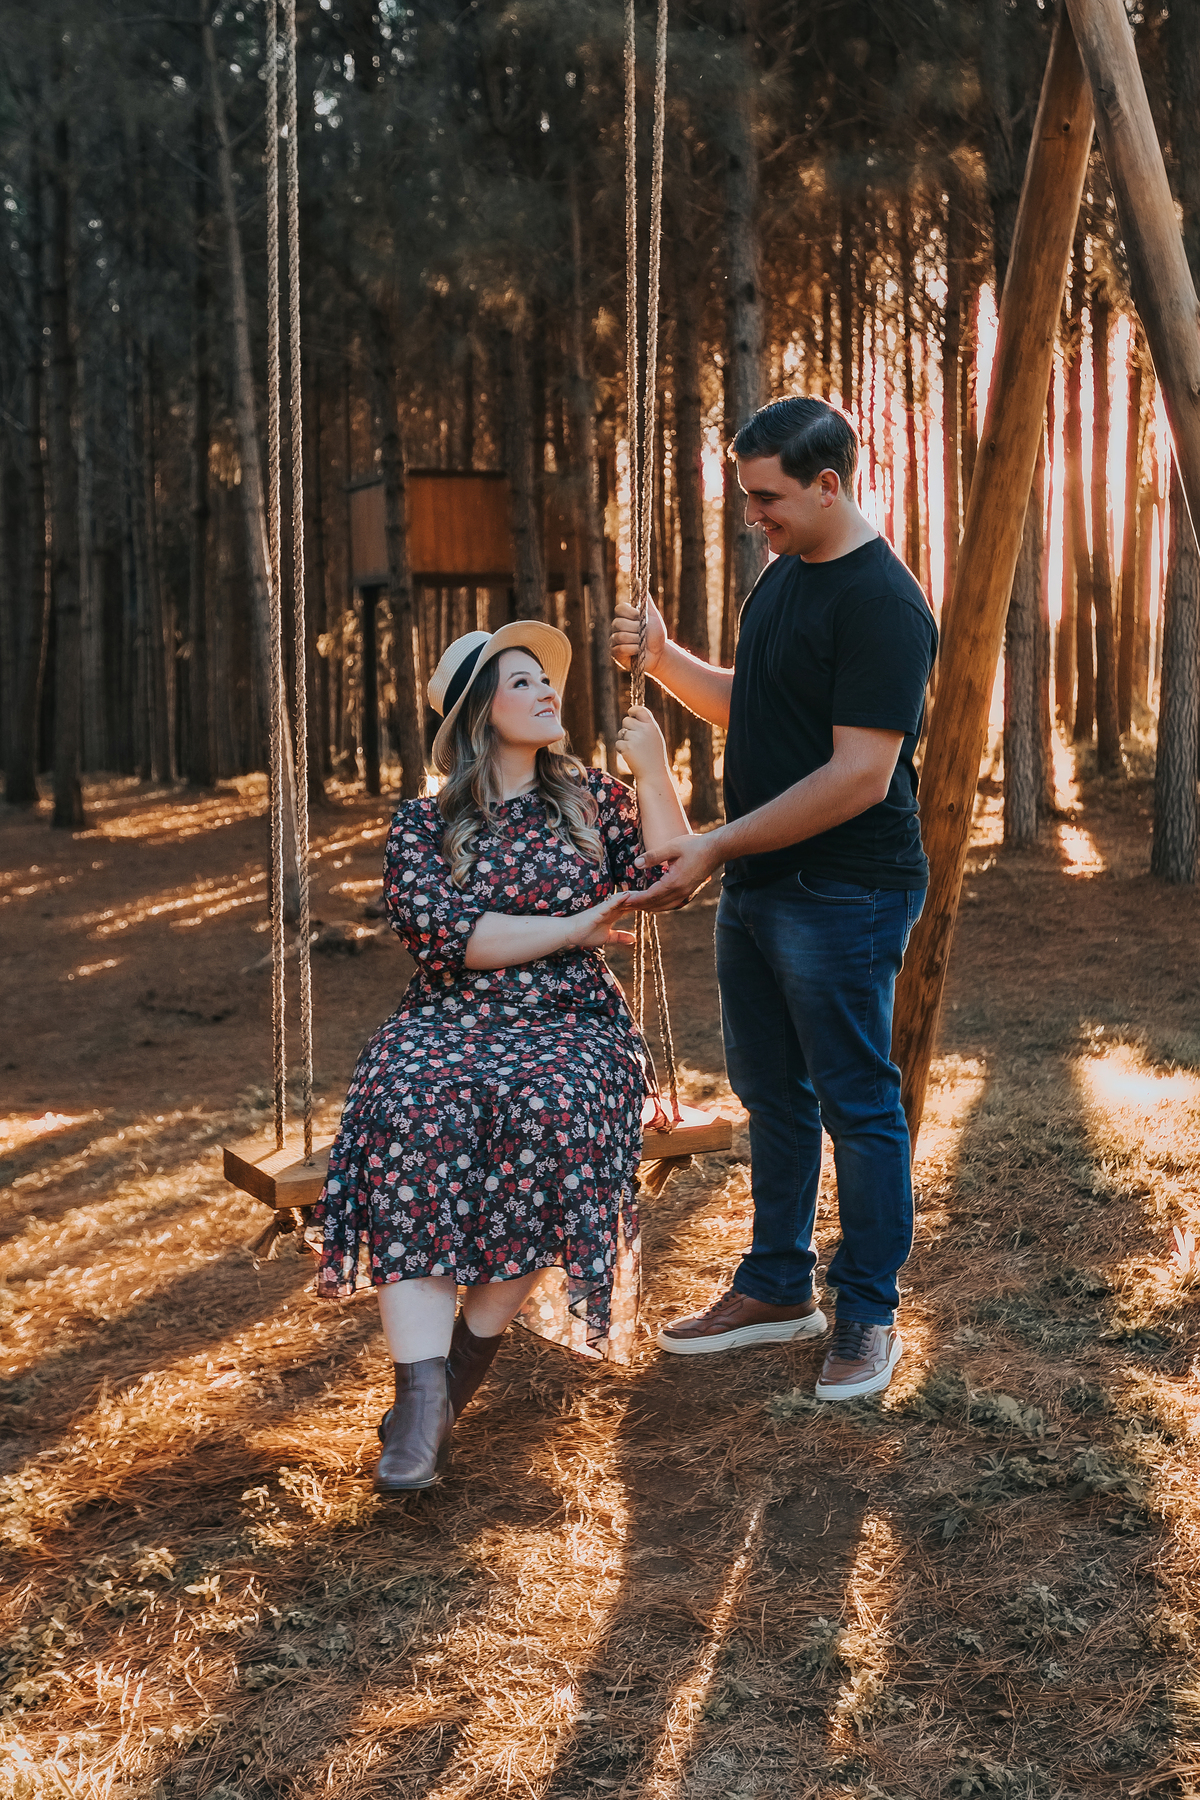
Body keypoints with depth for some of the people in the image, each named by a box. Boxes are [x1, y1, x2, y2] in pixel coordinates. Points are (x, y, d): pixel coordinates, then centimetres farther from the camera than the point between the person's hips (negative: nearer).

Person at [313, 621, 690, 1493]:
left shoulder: (593, 799, 17)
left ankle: (464, 1363, -22)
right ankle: (423, 1396, -39)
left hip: (572, 1026, 1)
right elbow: (443, 933, -6)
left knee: (548, 1113, -35)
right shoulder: (423, 824, 9)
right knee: (412, 1110, -35)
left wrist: (655, 770, -4)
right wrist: (574, 928, -6)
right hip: (450, 1023, -1)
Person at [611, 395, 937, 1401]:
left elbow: (859, 776, -23)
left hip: (844, 895, -9)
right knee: (771, 1097, 17)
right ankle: (778, 1289, 31)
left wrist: (714, 849, -22)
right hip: (757, 887, 9)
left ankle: (870, 1316, 15)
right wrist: (664, 661, 5)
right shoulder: (785, 574, 11)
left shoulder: (881, 603, -18)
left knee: (857, 1106, 2)